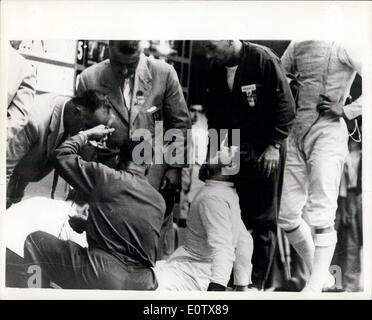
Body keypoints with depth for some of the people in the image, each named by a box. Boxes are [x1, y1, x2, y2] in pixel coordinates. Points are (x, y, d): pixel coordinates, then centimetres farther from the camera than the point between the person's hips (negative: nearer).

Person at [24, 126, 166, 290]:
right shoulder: (159, 201, 9)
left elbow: (62, 156, 7)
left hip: (101, 276, -5)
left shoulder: (104, 176, -5)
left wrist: (87, 134, 21)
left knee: (35, 240, 10)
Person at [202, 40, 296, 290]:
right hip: (231, 153, 5)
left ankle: (256, 283, 14)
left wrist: (274, 145, -14)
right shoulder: (215, 69, 5)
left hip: (265, 152, -5)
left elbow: (287, 106, -12)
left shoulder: (263, 59, -13)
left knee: (263, 220, 3)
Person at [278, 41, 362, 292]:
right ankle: (322, 274, 23)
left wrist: (346, 110, -13)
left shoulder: (342, 45, -6)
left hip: (328, 132, -6)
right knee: (286, 213, 6)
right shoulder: (297, 45, 12)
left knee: (321, 214, -8)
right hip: (297, 133, 7)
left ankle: (315, 286, 0)